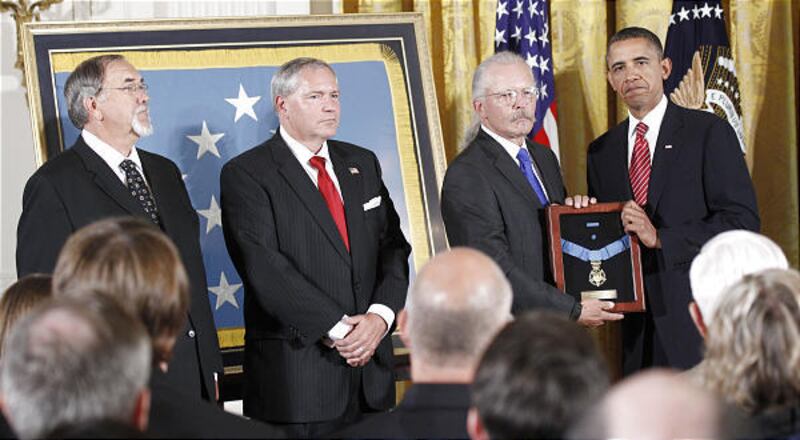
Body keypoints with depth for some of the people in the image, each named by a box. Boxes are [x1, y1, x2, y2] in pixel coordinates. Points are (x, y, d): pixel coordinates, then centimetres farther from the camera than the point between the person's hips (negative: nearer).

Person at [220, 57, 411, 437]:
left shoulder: (362, 164, 15)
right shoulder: (246, 175, -4)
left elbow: (393, 247, 9)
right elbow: (265, 269, -14)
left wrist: (380, 316, -9)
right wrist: (337, 329, -16)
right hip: (294, 371, -5)